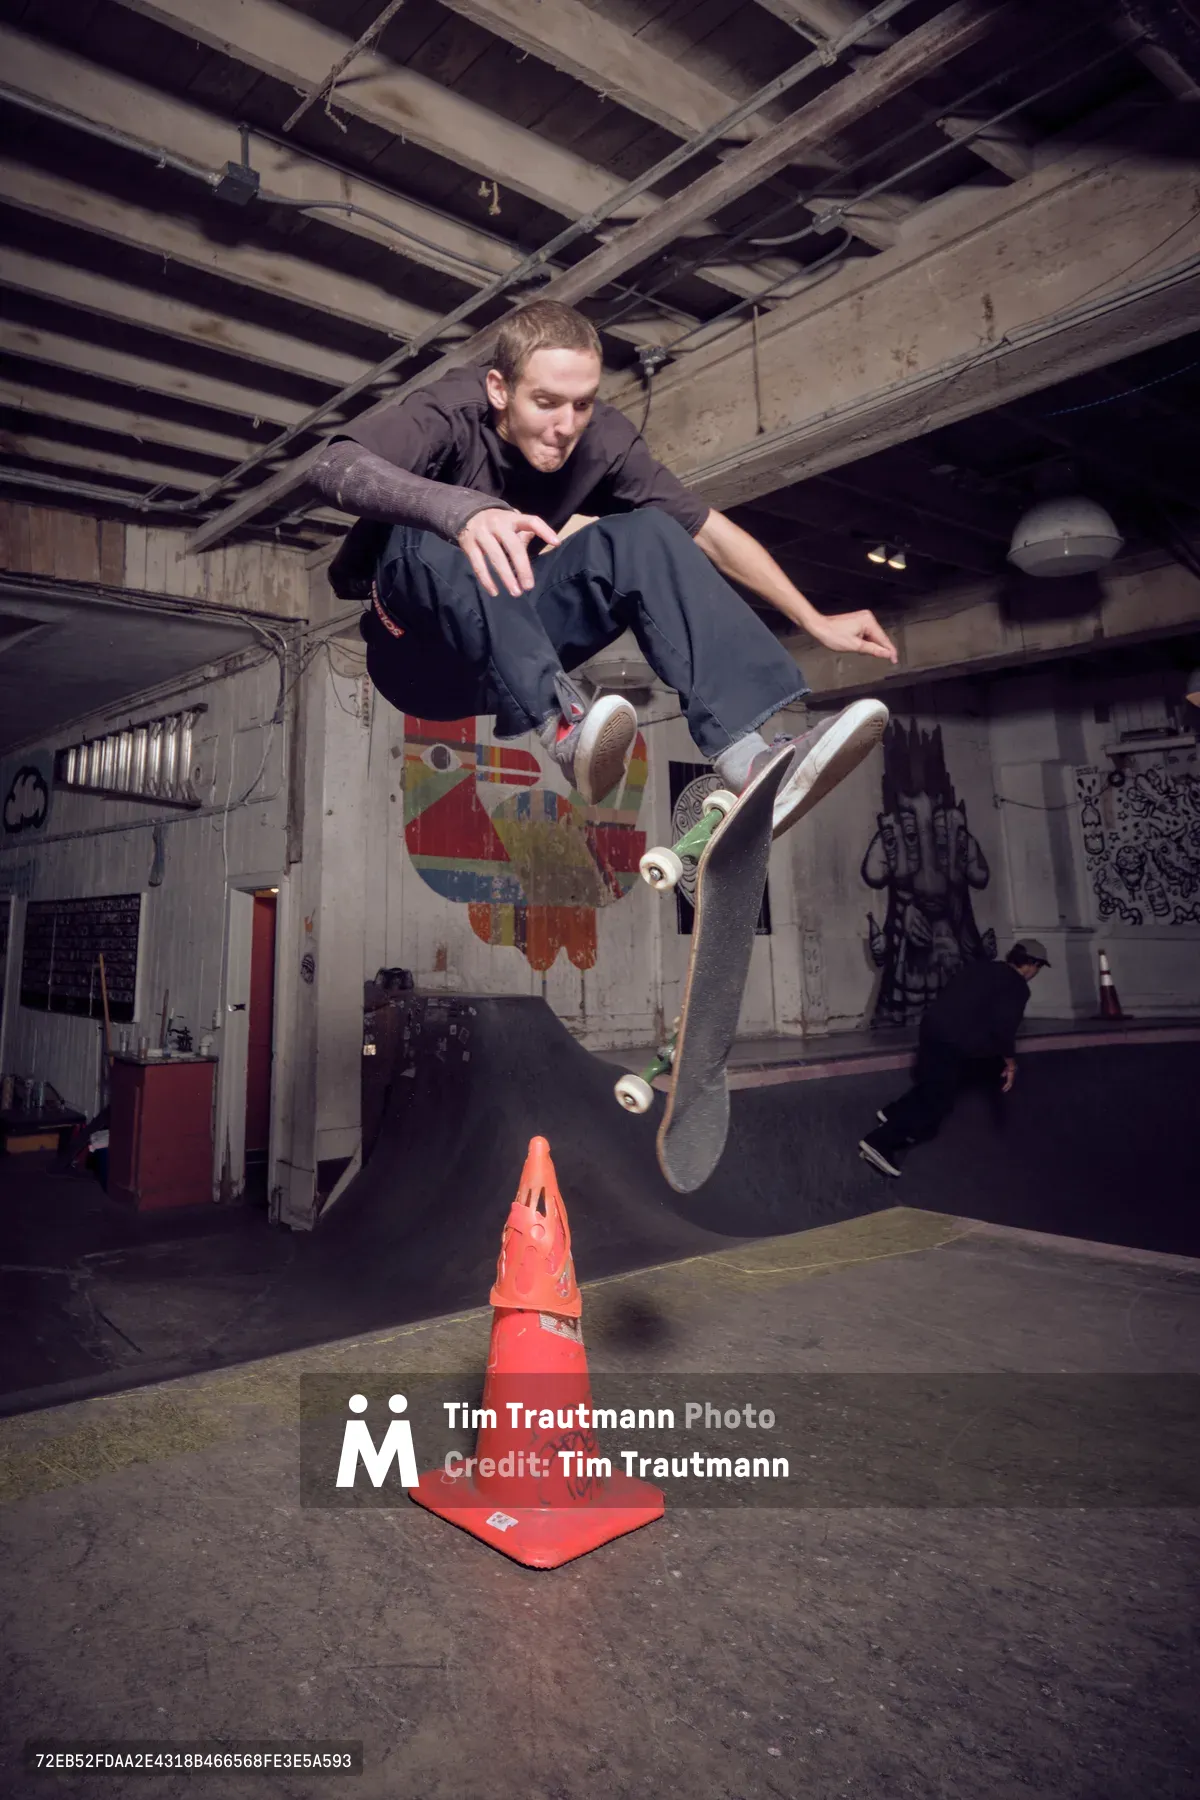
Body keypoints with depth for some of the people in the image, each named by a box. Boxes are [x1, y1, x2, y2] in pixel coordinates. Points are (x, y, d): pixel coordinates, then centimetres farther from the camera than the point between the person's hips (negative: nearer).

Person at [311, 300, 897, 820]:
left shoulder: (599, 437, -9)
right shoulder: (450, 413, -21)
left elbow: (707, 529, -5)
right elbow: (334, 466, -39)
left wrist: (815, 622, -8)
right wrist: (462, 510, -57)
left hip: (512, 644, 4)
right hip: (416, 653, -3)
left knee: (645, 535, -19)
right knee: (437, 543, -34)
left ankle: (749, 761, -35)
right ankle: (563, 729, -48)